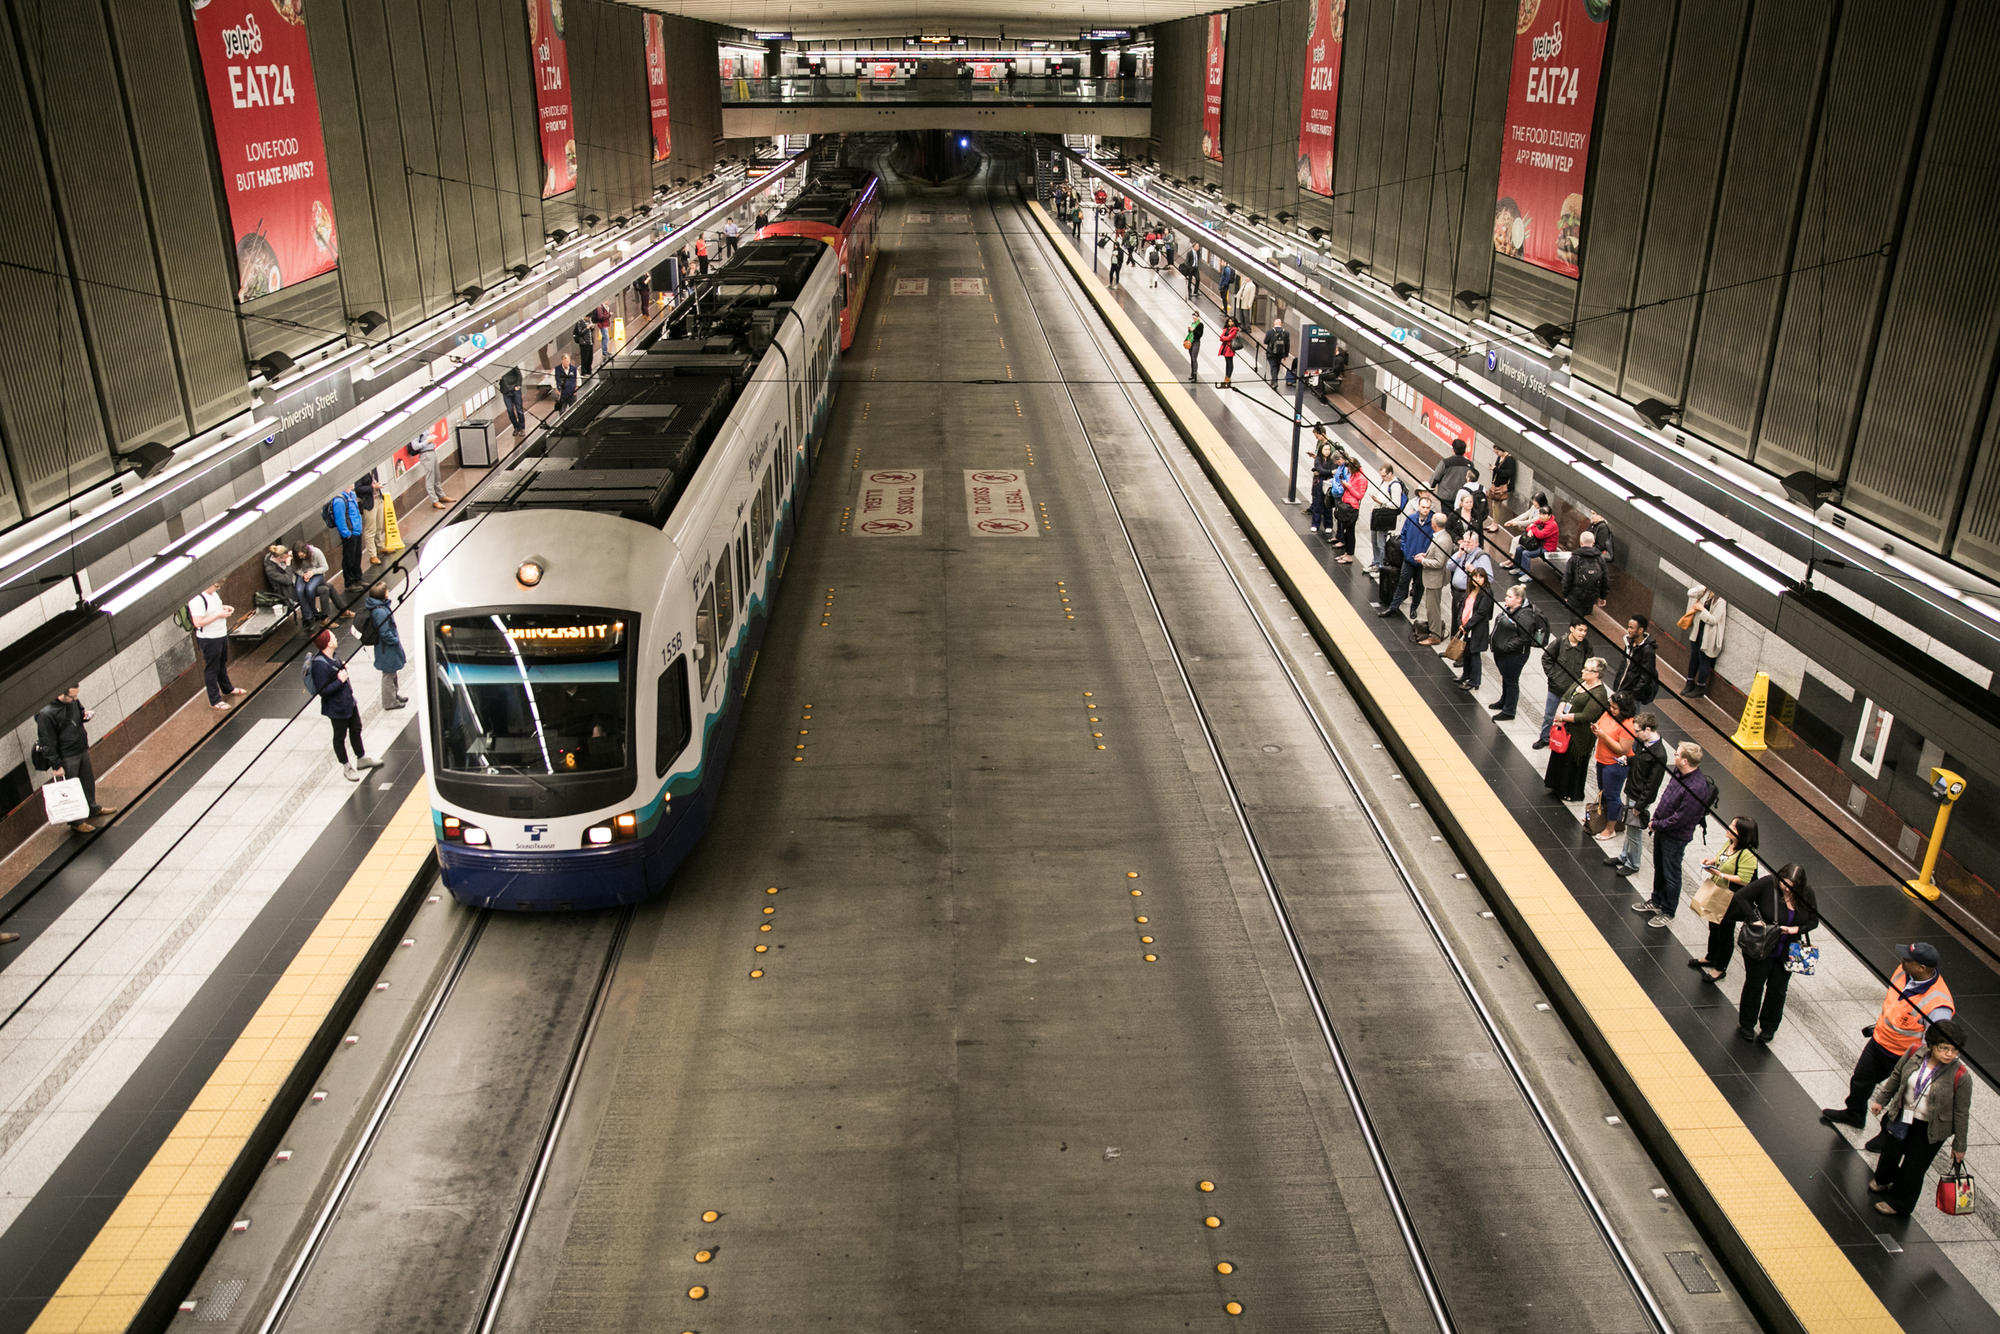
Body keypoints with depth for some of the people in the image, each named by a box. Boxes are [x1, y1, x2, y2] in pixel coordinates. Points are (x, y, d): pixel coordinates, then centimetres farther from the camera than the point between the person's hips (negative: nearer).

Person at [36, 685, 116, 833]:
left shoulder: (73, 700, -5)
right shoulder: (45, 714, -26)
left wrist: (85, 714, -7)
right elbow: (48, 744, -20)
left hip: (82, 749, 7)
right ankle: (76, 822, 21)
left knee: (88, 781, 24)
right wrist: (57, 765, -17)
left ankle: (93, 809, 45)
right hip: (67, 758, -7)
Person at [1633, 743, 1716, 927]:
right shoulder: (1678, 773, -6)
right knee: (1659, 868, 24)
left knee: (1671, 875, 9)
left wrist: (1656, 824, -16)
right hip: (1662, 829, 8)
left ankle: (1667, 913, 25)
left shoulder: (1697, 788, -32)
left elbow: (1680, 819, -27)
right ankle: (1656, 901, 44)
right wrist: (1655, 819, 7)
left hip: (1676, 837, -8)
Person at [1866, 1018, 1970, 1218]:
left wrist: (1959, 1146, -4)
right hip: (1900, 1118, 4)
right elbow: (1896, 1077, 3)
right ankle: (1883, 1179, 56)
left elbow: (1961, 1113, -13)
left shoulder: (1960, 1077, -26)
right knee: (1890, 1153, 24)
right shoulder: (1915, 1053, -17)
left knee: (1913, 1169, 9)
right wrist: (1881, 1100, 13)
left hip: (1930, 1130, -4)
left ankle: (1898, 1204, 34)